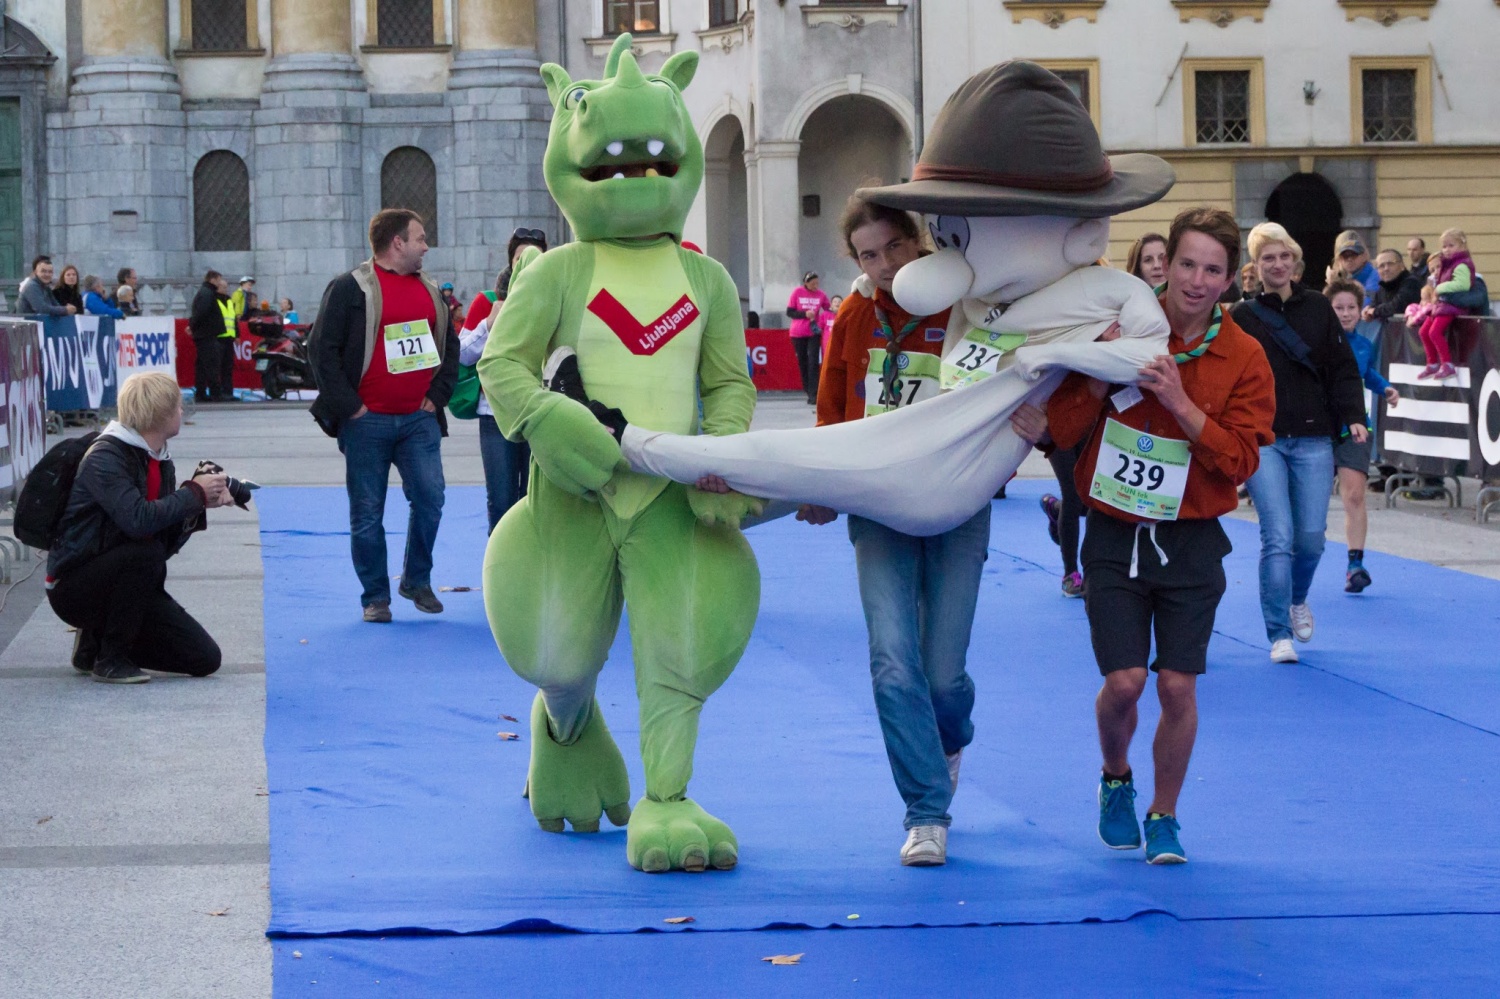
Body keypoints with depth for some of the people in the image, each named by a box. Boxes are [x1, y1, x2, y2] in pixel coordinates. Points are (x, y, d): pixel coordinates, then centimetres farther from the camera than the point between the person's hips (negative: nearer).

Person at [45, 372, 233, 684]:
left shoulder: (161, 463, 7)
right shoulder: (105, 457, -20)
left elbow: (169, 542, 4)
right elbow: (138, 520, -35)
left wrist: (198, 504, -12)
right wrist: (194, 494, -23)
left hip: (129, 583, 8)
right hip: (74, 586, -8)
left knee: (205, 659, -3)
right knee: (145, 550, -36)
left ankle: (96, 642, 14)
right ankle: (110, 658, -19)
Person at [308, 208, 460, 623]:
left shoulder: (429, 290, 14)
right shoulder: (350, 289, -5)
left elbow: (450, 346, 23)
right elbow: (322, 349, -8)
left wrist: (437, 394, 10)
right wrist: (348, 405, -11)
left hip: (418, 419, 4)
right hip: (367, 421, -4)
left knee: (430, 498, -6)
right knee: (367, 514, 1)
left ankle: (417, 580, 14)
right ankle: (375, 597, 11)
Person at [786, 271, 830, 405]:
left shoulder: (821, 295, 1)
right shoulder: (797, 292, -3)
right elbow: (789, 312, -2)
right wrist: (805, 314, -16)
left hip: (814, 333, 0)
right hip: (798, 333, 0)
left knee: (813, 362, -11)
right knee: (802, 362, 7)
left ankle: (813, 394, -15)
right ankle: (808, 390, 20)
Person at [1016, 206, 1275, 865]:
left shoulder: (1243, 359, -4)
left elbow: (1239, 460, -10)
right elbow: (1062, 429, -5)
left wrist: (1179, 401, -21)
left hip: (1191, 543, 0)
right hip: (1116, 537, 0)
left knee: (1178, 687, -2)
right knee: (1124, 680, -9)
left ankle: (1163, 817, 19)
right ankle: (1115, 780, 23)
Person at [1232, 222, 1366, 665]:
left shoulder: (1318, 309, 7)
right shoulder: (1243, 317, 3)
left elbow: (1342, 368, 6)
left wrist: (1353, 416, -7)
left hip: (1313, 441, 2)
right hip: (1263, 441, -2)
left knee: (1311, 536, 0)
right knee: (1278, 536, -11)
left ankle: (1297, 600, 32)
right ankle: (1279, 635, -2)